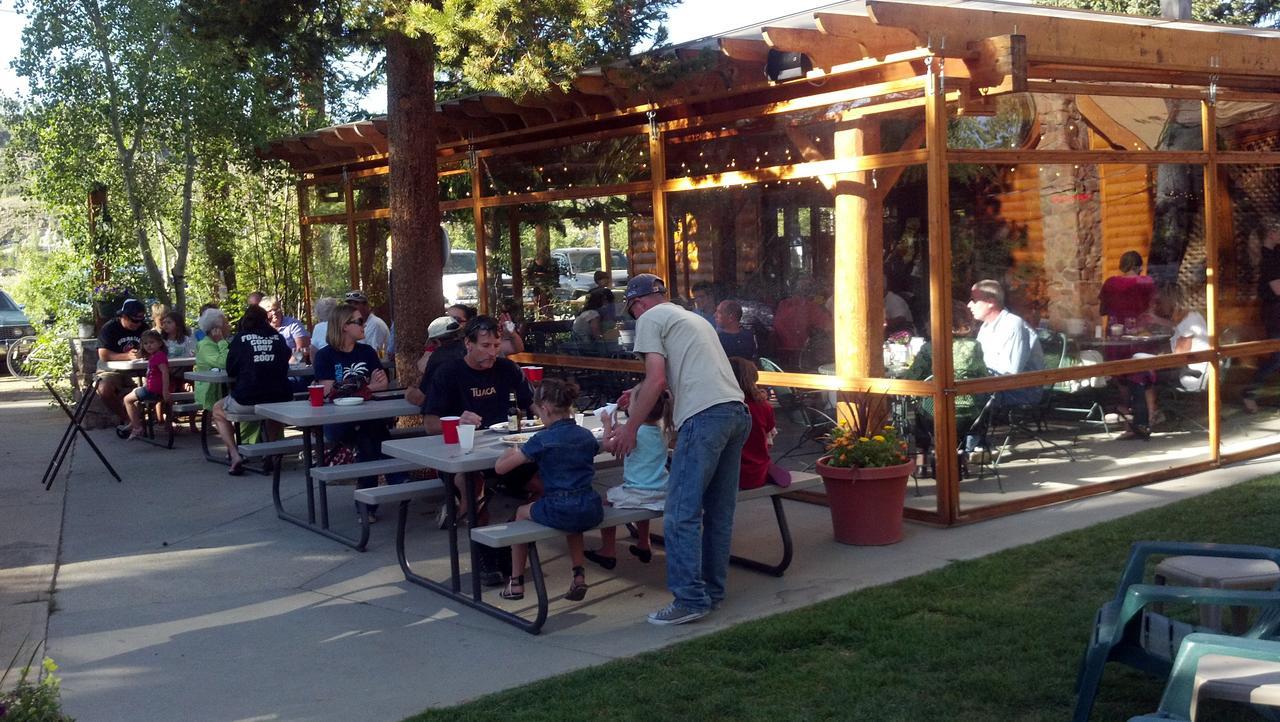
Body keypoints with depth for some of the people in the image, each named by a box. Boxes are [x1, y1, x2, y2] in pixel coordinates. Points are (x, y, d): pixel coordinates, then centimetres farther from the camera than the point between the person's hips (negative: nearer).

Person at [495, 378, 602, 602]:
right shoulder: (586, 436, 7)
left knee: (522, 512, 26)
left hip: (557, 512, -5)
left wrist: (514, 450, 12)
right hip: (591, 513, 5)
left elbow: (500, 467, -6)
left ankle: (516, 582, 29)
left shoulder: (542, 440, -9)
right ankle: (579, 576, 27)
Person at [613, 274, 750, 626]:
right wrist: (639, 394, 51)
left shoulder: (650, 319, 5)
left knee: (682, 514, -4)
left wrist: (629, 430, 0)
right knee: (719, 511, 14)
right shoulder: (693, 318, 31)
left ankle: (690, 600, -5)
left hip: (705, 415, -9)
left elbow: (657, 379, -7)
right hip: (738, 412, 9)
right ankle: (713, 590, 22)